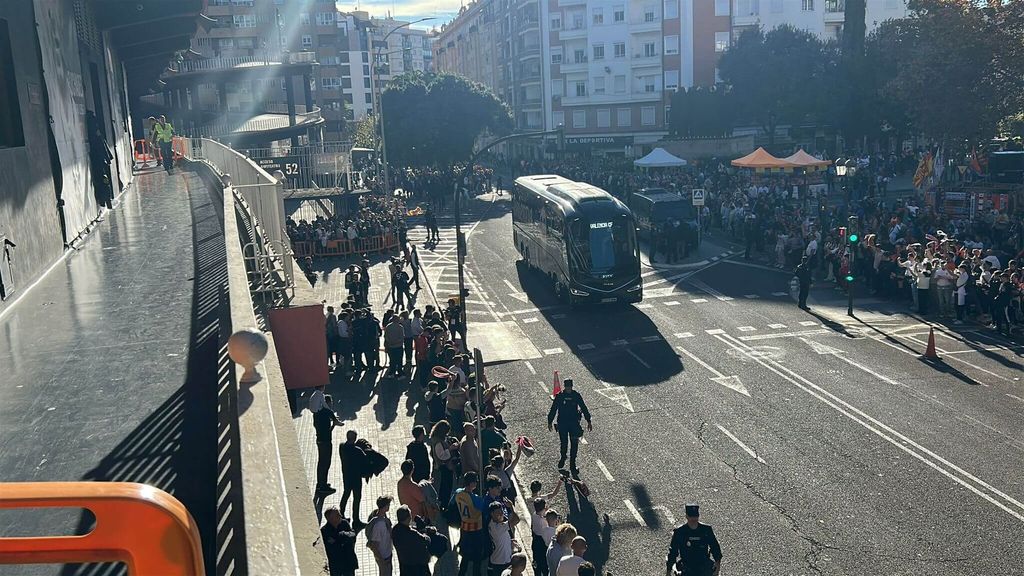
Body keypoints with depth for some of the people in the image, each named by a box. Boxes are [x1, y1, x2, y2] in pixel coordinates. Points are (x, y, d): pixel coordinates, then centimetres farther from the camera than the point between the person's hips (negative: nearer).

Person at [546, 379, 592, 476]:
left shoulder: (576, 396, -3)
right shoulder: (559, 396, -5)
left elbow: (584, 408, 4)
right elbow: (553, 409, 2)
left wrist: (588, 421, 4)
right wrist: (550, 422, 4)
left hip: (574, 423, 1)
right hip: (562, 423, -1)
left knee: (574, 444, 2)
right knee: (563, 443, 5)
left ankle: (572, 464, 13)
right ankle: (562, 458, 35)